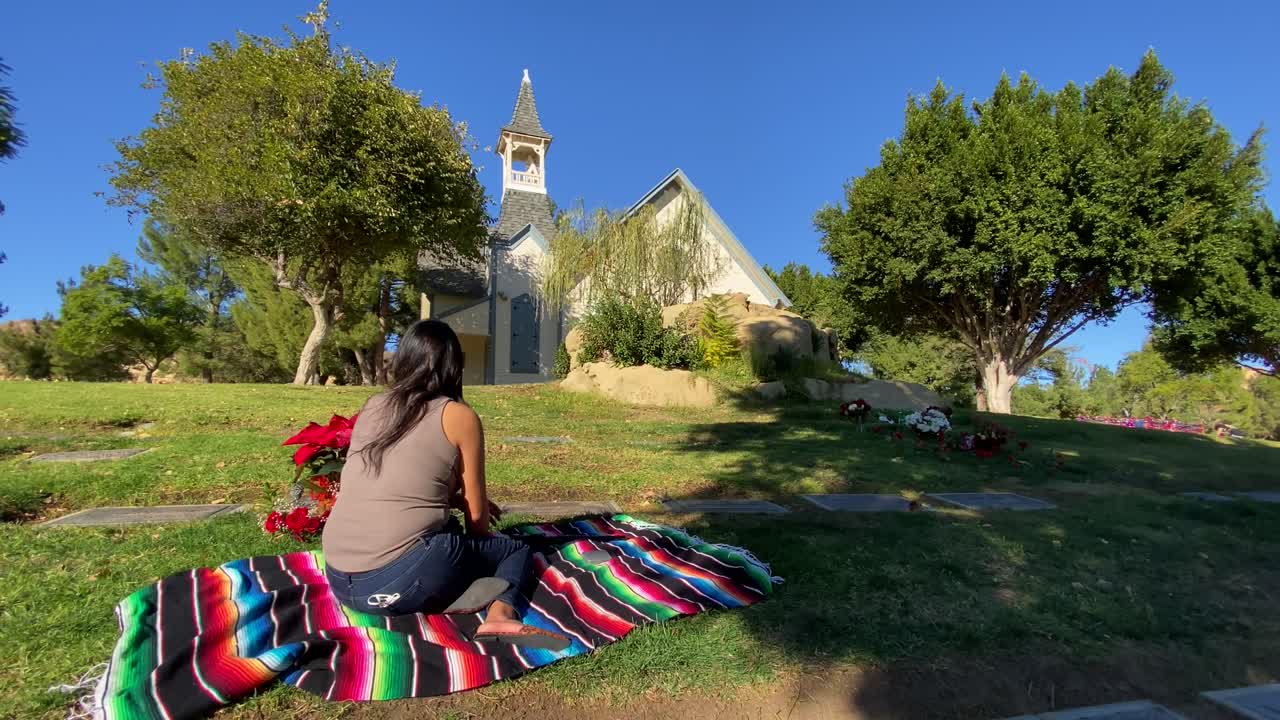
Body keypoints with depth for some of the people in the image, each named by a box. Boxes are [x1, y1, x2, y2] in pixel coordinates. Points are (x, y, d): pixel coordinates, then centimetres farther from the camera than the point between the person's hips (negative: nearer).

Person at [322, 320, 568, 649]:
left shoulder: (372, 407, 13)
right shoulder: (459, 416, -2)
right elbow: (477, 516, 4)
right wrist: (477, 535, 24)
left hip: (338, 579, 6)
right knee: (516, 549, 19)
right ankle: (500, 615, -10)